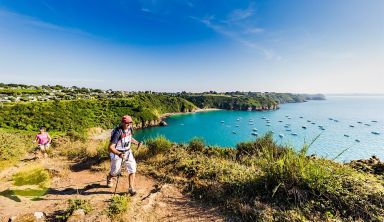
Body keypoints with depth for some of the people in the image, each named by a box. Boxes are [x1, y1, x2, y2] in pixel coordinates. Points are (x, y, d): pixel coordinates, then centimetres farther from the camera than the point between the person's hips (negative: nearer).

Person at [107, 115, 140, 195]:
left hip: (127, 152, 5)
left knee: (132, 169, -5)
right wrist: (119, 154, -49)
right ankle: (109, 178, 52)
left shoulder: (129, 129, -8)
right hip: (117, 153, -5)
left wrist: (136, 142, 3)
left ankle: (131, 188, 8)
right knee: (115, 171, 16)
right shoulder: (118, 132, -30)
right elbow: (110, 147, -34)